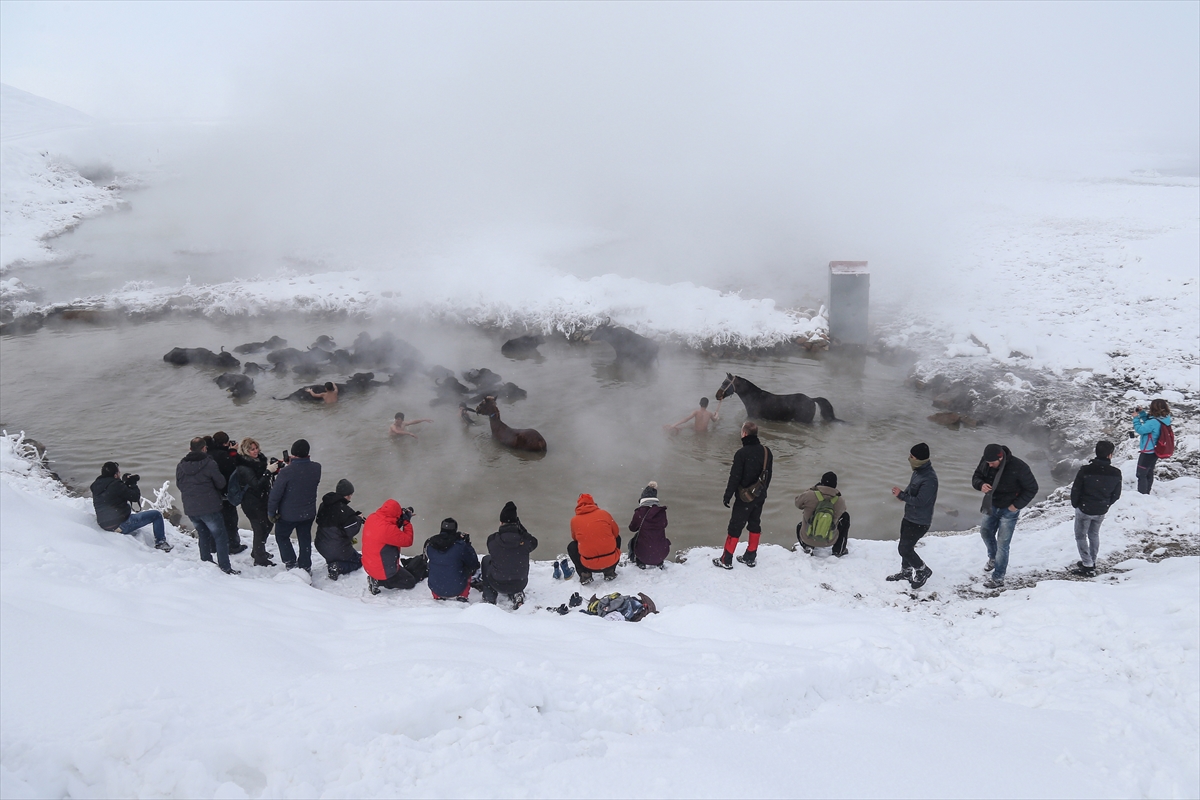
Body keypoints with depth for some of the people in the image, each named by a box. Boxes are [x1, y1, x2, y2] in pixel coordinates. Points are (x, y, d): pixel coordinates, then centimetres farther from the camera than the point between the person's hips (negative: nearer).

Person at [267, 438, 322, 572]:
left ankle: (291, 564, 18)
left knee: (282, 536, 22)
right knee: (305, 539, 21)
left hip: (288, 514, -4)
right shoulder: (316, 468, -14)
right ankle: (306, 567, 28)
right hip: (308, 512, 4)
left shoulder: (286, 472, -27)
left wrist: (271, 512, -4)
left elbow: (275, 494, -20)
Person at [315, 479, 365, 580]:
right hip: (339, 549, -7)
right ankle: (338, 568, -10)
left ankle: (332, 564, 3)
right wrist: (358, 519, -1)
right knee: (359, 561, 15)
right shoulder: (345, 510, -22)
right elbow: (351, 531, -20)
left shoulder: (324, 505, 2)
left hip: (322, 547, 7)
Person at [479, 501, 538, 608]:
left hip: (498, 585, -1)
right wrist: (520, 526, 8)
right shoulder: (525, 539, -18)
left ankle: (489, 598, 26)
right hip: (520, 584, 1)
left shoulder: (492, 540, -18)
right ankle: (516, 595, 15)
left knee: (486, 560, 28)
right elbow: (534, 542, 5)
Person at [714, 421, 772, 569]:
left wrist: (727, 495, -8)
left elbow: (735, 477, -17)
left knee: (735, 527, 0)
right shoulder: (766, 451, 0)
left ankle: (726, 560, 5)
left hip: (745, 497, -6)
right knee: (755, 525, 16)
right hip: (760, 496, 6)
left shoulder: (741, 453, -20)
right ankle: (750, 557, 24)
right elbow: (768, 475, 10)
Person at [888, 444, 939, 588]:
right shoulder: (918, 471, 2)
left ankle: (923, 571, 19)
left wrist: (901, 495, -21)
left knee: (904, 548, -2)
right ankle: (906, 572, 39)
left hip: (919, 521, -9)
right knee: (905, 546, 20)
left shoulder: (929, 479, -29)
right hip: (909, 517, 9)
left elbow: (920, 501, -28)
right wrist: (903, 494, -3)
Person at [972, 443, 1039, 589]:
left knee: (1002, 543, -6)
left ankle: (998, 578, 2)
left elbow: (1032, 488, -16)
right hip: (991, 506, 6)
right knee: (985, 531, 23)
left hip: (1009, 510, -6)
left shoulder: (1018, 467, -28)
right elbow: (976, 477, 1)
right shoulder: (985, 461, -13)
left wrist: (1017, 505, -19)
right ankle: (993, 558, 52)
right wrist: (981, 485, -23)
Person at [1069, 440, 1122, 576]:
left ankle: (1087, 566, 8)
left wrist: (1075, 505, 5)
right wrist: (1105, 505, 15)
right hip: (1101, 511, 4)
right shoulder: (1116, 473, -13)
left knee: (1081, 536, 11)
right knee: (1094, 535, 23)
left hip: (1084, 510, -4)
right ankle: (1091, 562, 33)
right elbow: (1116, 495, -1)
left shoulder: (1085, 470, -22)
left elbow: (1075, 490, -14)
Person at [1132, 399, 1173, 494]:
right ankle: (1147, 493, 34)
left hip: (1147, 452, -10)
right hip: (1155, 451, 10)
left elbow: (1140, 430, -22)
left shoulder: (1154, 422, -29)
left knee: (1141, 475, -1)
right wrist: (1142, 413, 9)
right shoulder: (1164, 420, 0)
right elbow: (1148, 425, 13)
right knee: (1149, 473, 22)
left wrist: (1136, 418, -11)